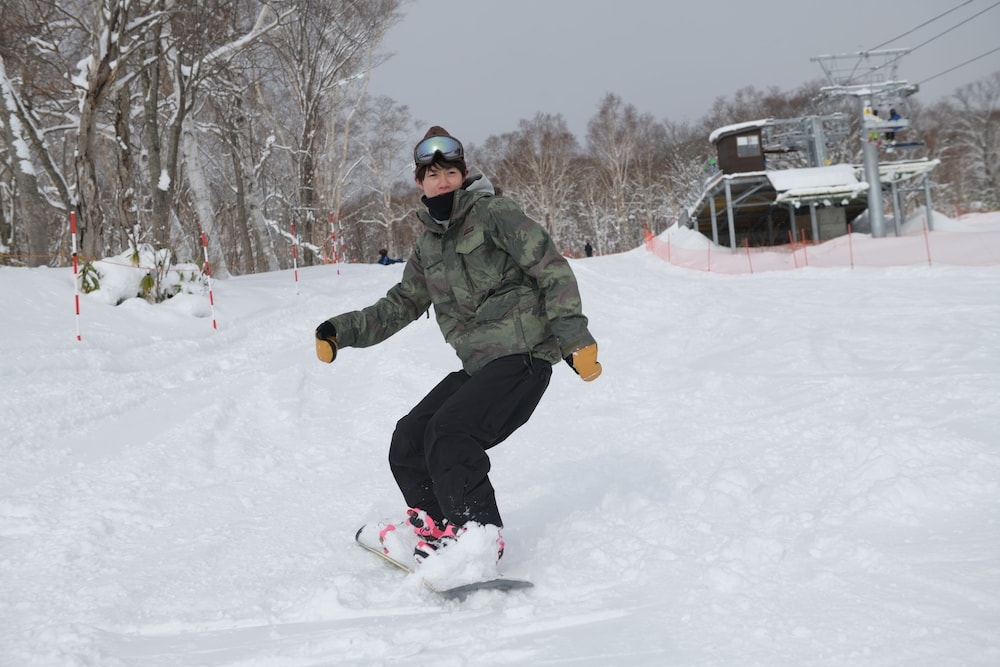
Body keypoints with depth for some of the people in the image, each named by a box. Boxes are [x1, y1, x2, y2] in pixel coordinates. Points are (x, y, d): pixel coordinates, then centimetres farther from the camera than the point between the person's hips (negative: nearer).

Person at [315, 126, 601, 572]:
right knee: (409, 439, 4)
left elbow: (553, 271, -11)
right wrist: (342, 330, 12)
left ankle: (478, 535, -20)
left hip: (522, 355, -8)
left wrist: (573, 338, -19)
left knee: (449, 433, -24)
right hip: (478, 365, 8)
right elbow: (402, 305, 23)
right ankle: (433, 524, 21)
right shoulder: (428, 243, 16)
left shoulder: (493, 213, -6)